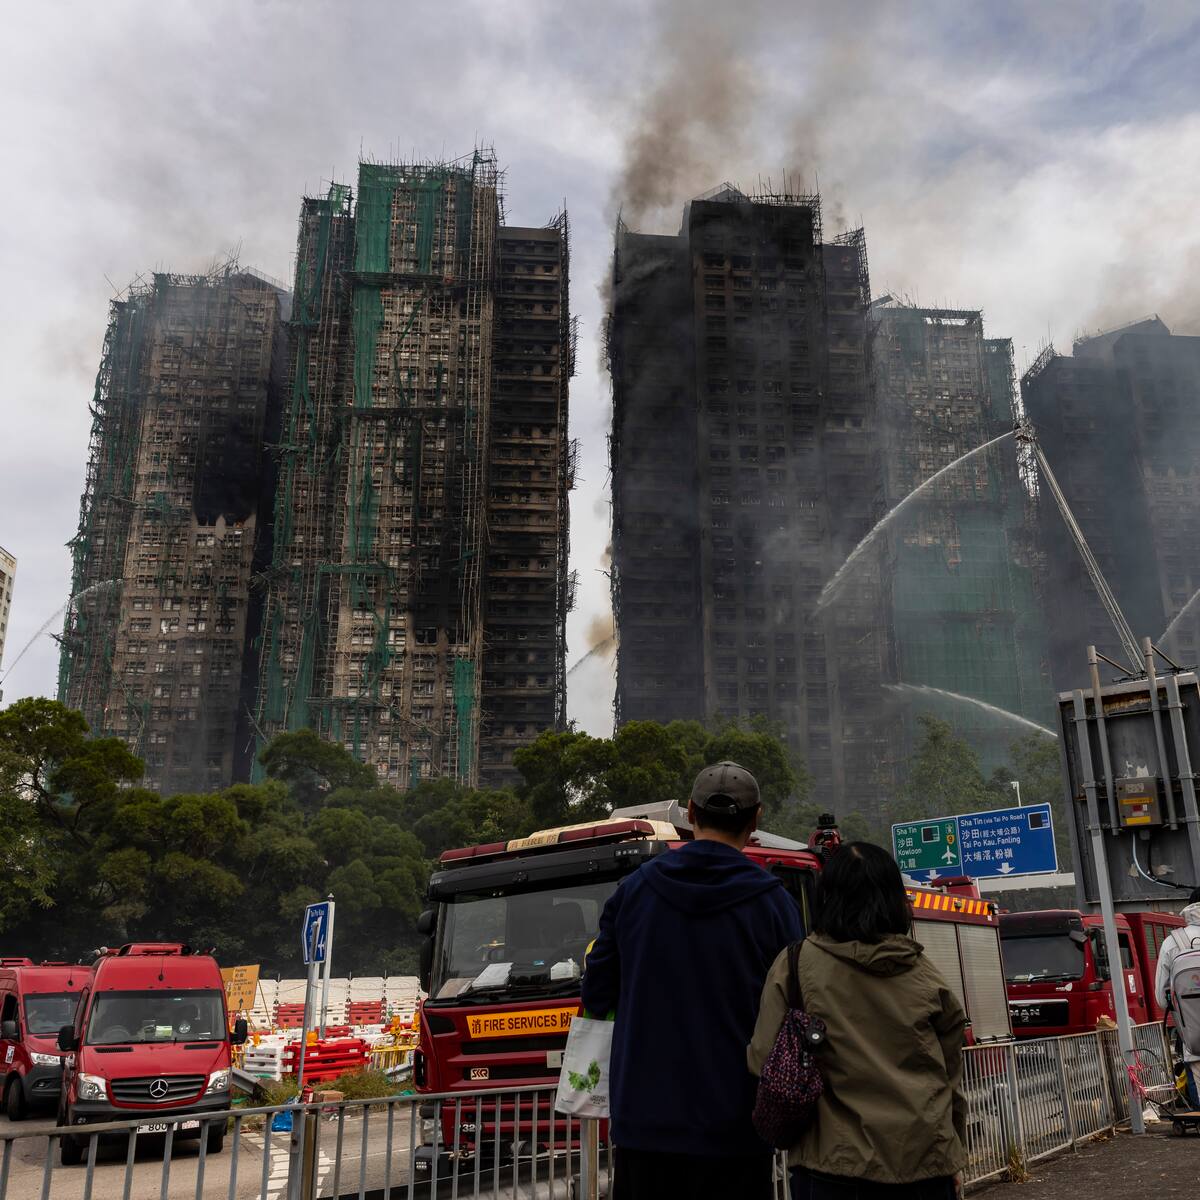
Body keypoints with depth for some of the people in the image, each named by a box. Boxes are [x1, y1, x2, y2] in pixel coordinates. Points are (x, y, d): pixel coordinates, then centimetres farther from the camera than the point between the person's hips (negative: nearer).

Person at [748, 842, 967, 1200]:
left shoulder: (797, 965, -9)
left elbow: (765, 1061, -9)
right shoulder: (925, 975, 1)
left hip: (835, 1166, -3)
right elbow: (951, 1079, 8)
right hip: (925, 1169, 3)